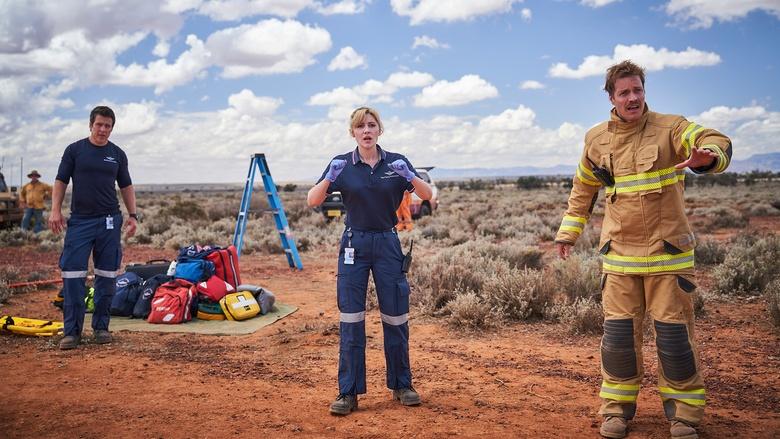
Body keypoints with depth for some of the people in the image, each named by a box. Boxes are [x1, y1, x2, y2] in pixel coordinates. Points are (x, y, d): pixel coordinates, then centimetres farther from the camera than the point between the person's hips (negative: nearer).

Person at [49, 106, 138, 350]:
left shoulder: (117, 154, 10)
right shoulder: (75, 150, 4)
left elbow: (126, 186, 15)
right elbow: (61, 181, 5)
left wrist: (132, 215, 7)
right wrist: (55, 210, -7)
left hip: (109, 221, 2)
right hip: (79, 220, -2)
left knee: (106, 276, 5)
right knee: (72, 274, -6)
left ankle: (101, 326, 15)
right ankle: (72, 331, 0)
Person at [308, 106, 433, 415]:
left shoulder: (396, 162, 2)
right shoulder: (342, 164, 1)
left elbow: (427, 195, -5)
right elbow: (312, 201, -6)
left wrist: (409, 176, -23)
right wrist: (330, 178, -24)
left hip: (388, 243, 1)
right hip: (355, 244, -1)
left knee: (396, 317, 6)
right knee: (351, 319, -2)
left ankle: (401, 385, 22)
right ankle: (348, 392, 6)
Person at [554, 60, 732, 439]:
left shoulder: (668, 128, -5)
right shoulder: (597, 140, 6)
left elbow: (716, 142, -22)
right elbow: (582, 191, 20)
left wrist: (707, 155, -45)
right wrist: (568, 232, 20)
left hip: (667, 252, -2)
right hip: (619, 254, 3)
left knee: (674, 332, 3)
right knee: (618, 332, 5)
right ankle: (617, 407, 21)